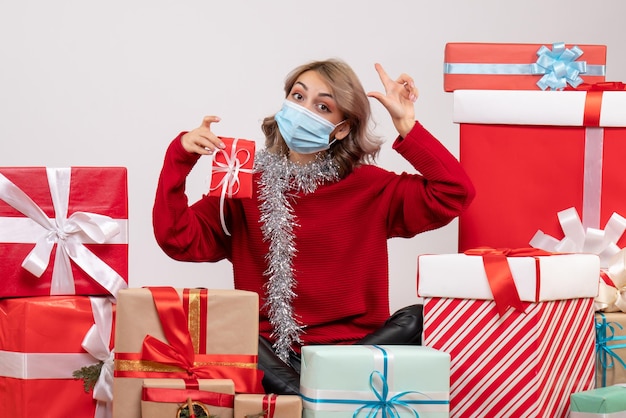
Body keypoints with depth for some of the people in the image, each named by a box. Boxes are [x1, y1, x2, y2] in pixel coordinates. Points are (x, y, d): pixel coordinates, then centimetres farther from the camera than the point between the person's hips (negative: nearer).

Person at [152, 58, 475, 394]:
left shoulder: (370, 187, 9)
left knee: (418, 319, -27)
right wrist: (180, 157, -10)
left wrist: (406, 126, -5)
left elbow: (454, 193, -2)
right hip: (269, 355, 0)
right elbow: (179, 240, -1)